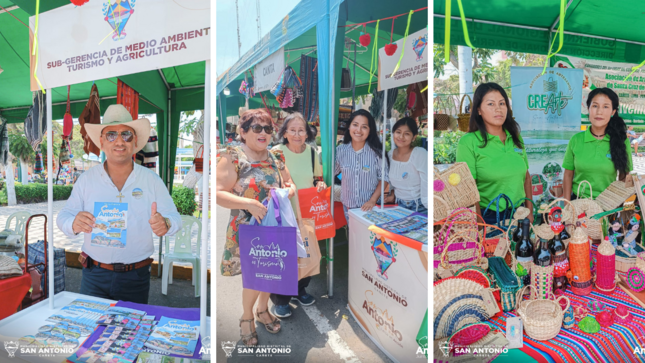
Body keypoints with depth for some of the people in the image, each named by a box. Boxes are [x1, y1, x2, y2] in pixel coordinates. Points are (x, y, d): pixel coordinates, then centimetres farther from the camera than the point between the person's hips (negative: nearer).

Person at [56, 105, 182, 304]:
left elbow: (174, 217, -3)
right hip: (94, 275, 0)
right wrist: (74, 224, -22)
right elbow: (64, 216, 1)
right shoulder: (87, 179, 2)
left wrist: (165, 224, -26)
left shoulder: (151, 180, -1)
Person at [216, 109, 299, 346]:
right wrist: (249, 204, -29)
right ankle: (247, 317, 28)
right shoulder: (232, 158, -12)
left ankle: (263, 309, 41)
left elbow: (291, 185, 13)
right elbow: (219, 193, -18)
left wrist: (287, 192, -11)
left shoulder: (276, 158, 4)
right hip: (247, 230, -5)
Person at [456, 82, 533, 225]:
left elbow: (526, 176, 11)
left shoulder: (516, 138, 6)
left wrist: (530, 212, 6)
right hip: (488, 217, -5)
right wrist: (480, 226, -18)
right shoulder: (468, 142, -12)